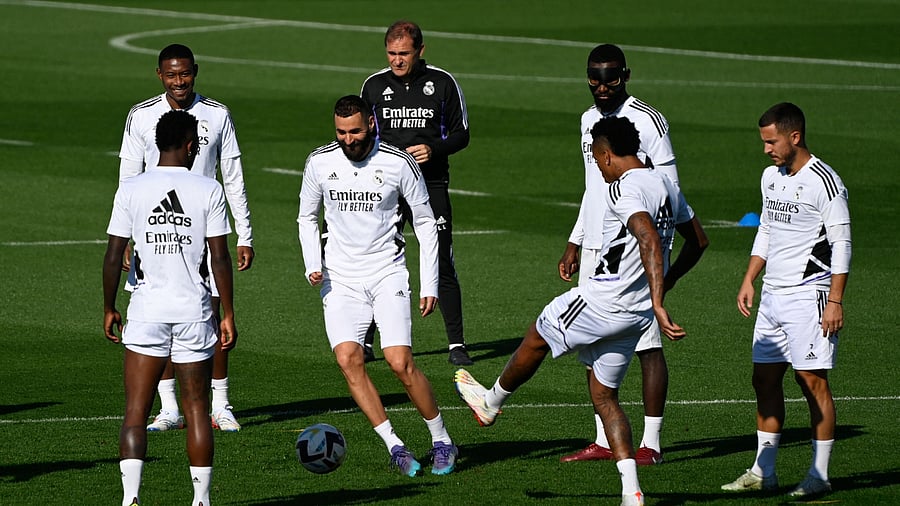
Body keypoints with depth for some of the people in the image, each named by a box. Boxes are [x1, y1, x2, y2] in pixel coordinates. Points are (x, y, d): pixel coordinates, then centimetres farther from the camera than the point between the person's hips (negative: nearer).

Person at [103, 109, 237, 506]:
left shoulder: (130, 190, -1)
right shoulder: (208, 190, -3)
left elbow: (114, 257, 0)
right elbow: (220, 258, -4)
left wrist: (109, 309, 12)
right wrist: (228, 314, 2)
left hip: (147, 311, 0)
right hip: (194, 311, 0)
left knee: (135, 411, 1)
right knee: (196, 409, 9)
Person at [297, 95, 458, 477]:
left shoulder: (399, 163, -7)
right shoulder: (320, 163, -1)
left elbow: (425, 222, 3)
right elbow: (307, 218, 14)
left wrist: (430, 284, 0)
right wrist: (313, 265, -1)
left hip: (387, 273, -2)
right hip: (340, 277, 2)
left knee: (401, 362, -14)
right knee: (348, 359, -16)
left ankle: (441, 441, 4)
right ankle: (394, 446, -8)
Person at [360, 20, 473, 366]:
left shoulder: (442, 83, 1)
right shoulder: (374, 86, 7)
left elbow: (461, 134, 7)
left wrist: (433, 149, -11)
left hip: (431, 185, -2)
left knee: (442, 266, -4)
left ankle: (456, 344, 2)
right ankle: (366, 342, 9)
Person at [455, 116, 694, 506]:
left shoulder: (626, 188, -18)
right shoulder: (666, 187, 11)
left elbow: (650, 242, -32)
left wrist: (658, 303, -39)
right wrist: (660, 286, 36)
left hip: (600, 302, -8)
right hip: (636, 314, 8)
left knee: (536, 338, 18)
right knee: (604, 396, 14)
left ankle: (491, 402, 41)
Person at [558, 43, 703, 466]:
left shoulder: (647, 121, -8)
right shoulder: (589, 119, 15)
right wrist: (574, 244, 22)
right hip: (594, 249, 7)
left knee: (647, 344, -6)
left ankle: (650, 443, -4)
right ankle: (604, 441, 11)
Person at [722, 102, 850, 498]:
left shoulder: (824, 182, -12)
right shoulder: (771, 176, 13)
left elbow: (841, 244, -13)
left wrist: (835, 301, -18)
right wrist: (749, 280, 16)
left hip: (809, 297, -8)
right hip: (772, 296, 8)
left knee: (812, 380, -7)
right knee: (764, 378, 8)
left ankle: (819, 476, -3)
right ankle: (763, 472, 15)